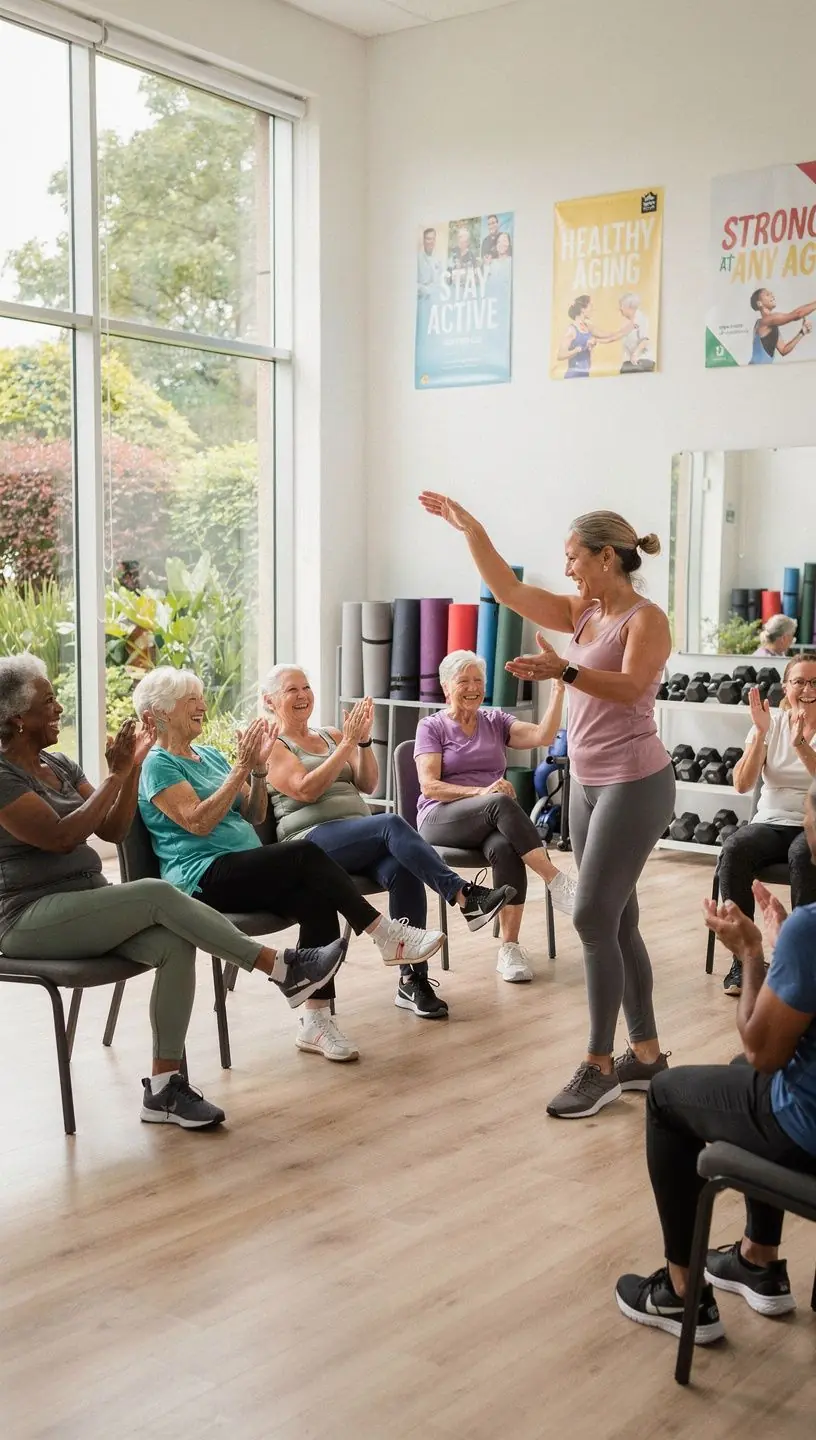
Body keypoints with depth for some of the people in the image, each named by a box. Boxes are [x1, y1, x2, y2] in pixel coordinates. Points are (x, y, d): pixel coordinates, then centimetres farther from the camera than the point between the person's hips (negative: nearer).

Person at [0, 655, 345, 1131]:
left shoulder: (60, 765, 13)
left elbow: (113, 830, 10)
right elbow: (60, 837, -20)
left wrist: (135, 765, -2)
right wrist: (116, 774, -16)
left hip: (87, 903, 7)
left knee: (175, 945, -22)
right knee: (158, 895, -27)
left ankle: (165, 1084, -17)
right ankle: (284, 969, -20)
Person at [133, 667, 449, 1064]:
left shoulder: (210, 755, 21)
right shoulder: (158, 765, -1)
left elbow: (253, 816, 17)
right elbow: (199, 822, -16)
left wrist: (259, 768, 1)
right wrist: (242, 767, -16)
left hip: (248, 871, 7)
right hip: (204, 878, -7)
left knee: (319, 898, -23)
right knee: (306, 854, -28)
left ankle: (316, 1021, -23)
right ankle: (387, 935, -22)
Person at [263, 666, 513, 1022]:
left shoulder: (331, 736, 24)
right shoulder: (272, 746, 6)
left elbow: (368, 785, 13)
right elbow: (305, 790, -10)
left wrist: (364, 740, -2)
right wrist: (347, 743, -12)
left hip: (360, 839, 5)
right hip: (312, 840, -5)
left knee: (404, 872, -29)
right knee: (392, 824, -33)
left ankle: (413, 979, -27)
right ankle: (466, 897, -40)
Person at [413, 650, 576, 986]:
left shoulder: (496, 721, 15)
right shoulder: (432, 727, 6)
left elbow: (543, 736, -3)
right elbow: (429, 786, -8)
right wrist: (482, 792, -22)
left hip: (491, 821, 3)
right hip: (441, 819, -3)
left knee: (505, 849, -35)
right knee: (501, 803, -36)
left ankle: (510, 947, -31)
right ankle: (556, 882, -37)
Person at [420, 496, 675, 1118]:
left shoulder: (647, 618, -11)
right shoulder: (583, 613, 10)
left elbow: (631, 687, -27)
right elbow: (509, 589, 10)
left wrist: (565, 671, -40)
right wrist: (471, 530, 4)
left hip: (634, 784, -8)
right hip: (587, 782, 8)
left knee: (593, 918, -9)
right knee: (617, 922, 11)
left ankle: (599, 1066, 2)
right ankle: (647, 1054, 21)